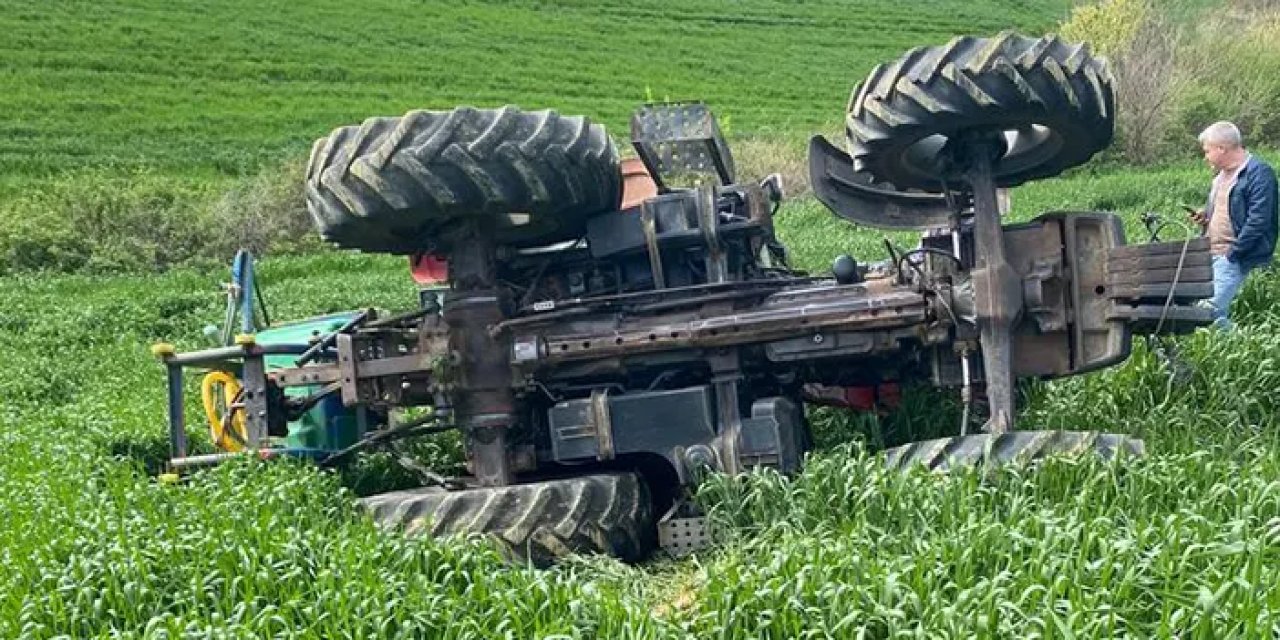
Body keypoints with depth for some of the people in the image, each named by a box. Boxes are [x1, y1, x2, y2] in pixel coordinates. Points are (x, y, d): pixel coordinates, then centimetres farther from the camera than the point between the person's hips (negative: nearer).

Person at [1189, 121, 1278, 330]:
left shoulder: (1259, 173, -11)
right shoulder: (1221, 174, 19)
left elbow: (1258, 220, -18)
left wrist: (1232, 253, -18)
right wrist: (1205, 216, 11)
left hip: (1232, 257, -9)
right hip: (1209, 254, 9)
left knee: (1210, 311, -20)